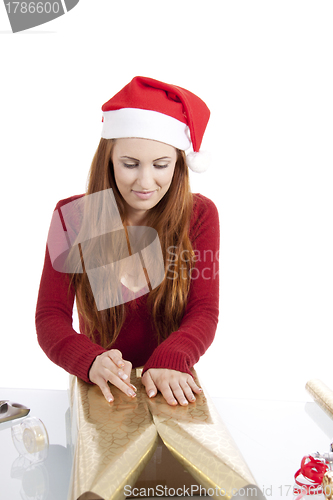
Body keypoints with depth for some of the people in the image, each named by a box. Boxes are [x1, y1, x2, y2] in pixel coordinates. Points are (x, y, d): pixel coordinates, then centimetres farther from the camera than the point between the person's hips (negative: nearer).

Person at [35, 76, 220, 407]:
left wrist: (168, 363, -26)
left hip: (171, 391, 0)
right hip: (100, 389, 0)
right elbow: (50, 317, -7)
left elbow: (204, 312, -7)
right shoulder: (71, 216, -3)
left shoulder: (200, 215, -2)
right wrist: (91, 361, -27)